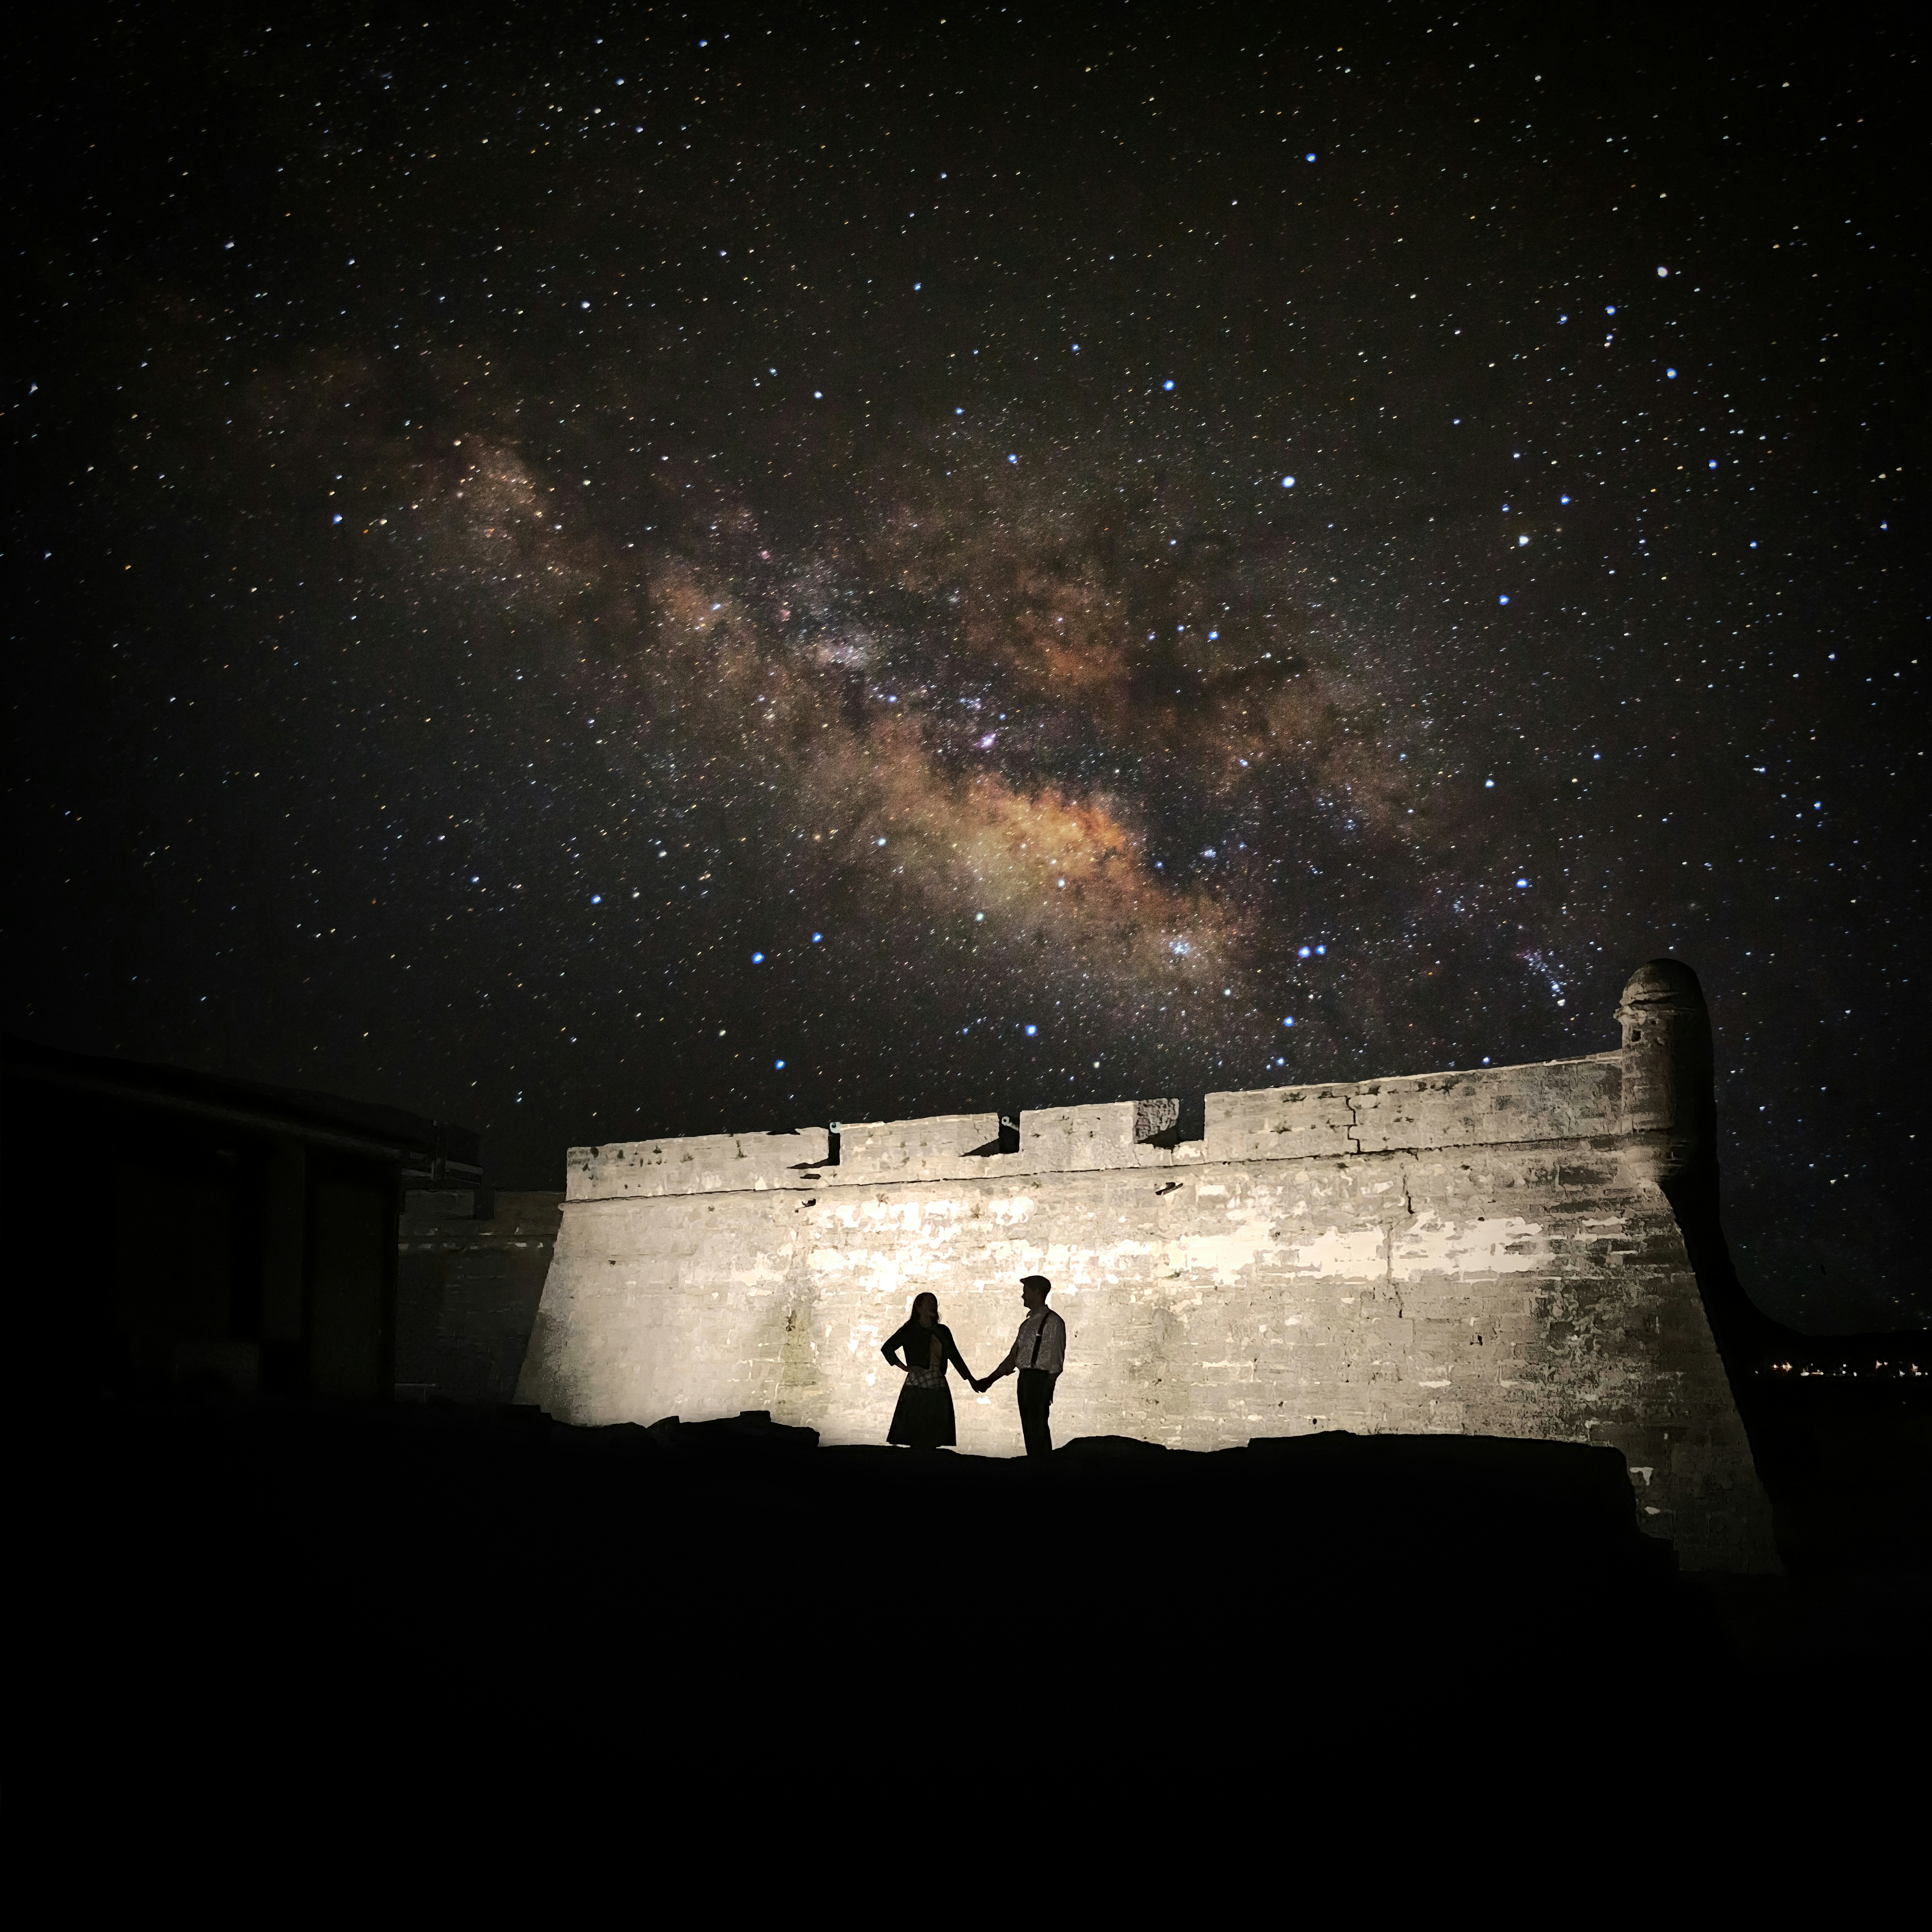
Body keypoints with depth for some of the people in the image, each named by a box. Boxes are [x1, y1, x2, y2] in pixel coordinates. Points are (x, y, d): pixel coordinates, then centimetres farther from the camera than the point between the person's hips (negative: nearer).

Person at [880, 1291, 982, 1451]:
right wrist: (903, 1367, -1)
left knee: (934, 1439, 2)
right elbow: (887, 1348, 7)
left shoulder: (943, 1331, 13)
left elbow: (955, 1357, 16)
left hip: (939, 1389, 4)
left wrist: (971, 1380, 13)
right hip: (917, 1388, -4)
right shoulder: (911, 1330, 2)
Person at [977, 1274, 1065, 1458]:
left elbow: (1056, 1360, -11)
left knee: (1038, 1429, -10)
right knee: (1029, 1429, 8)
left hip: (1040, 1379, -8)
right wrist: (990, 1380, 21)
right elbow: (1013, 1357, 22)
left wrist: (1048, 1388, -16)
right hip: (1025, 1378, 8)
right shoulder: (1028, 1323, 18)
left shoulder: (1052, 1321, -7)